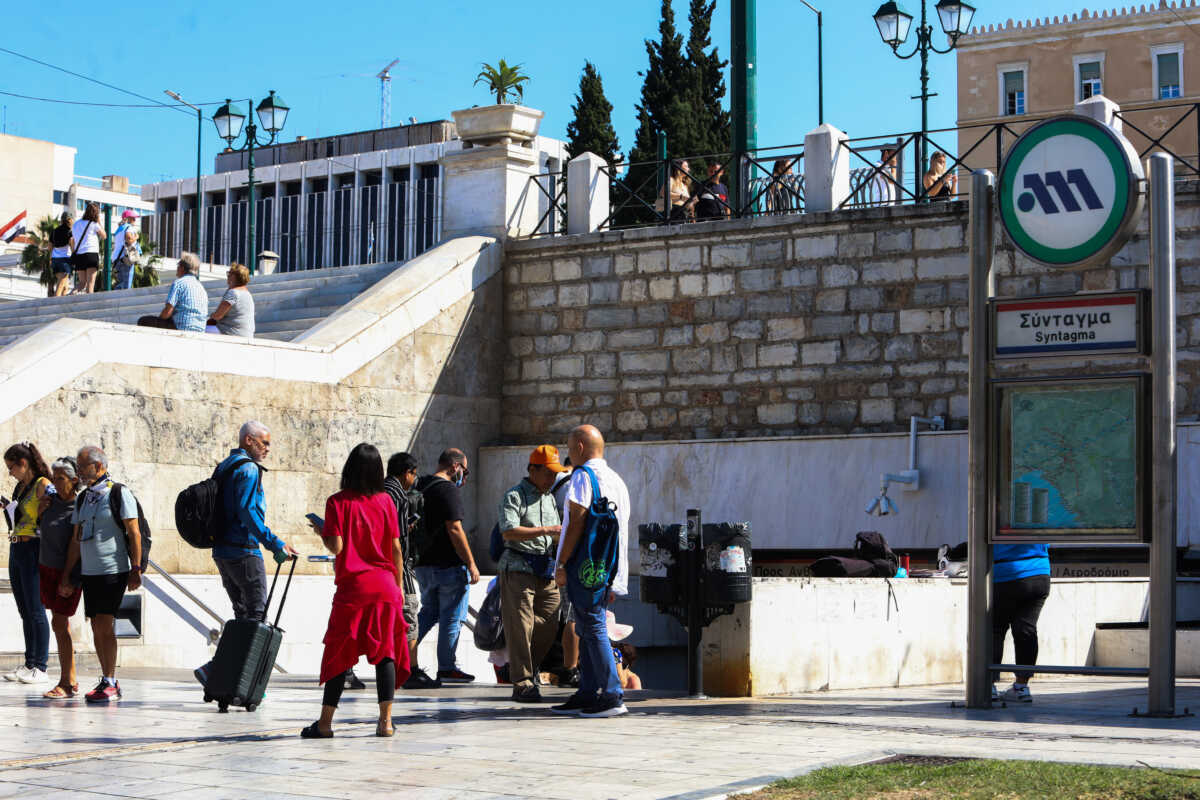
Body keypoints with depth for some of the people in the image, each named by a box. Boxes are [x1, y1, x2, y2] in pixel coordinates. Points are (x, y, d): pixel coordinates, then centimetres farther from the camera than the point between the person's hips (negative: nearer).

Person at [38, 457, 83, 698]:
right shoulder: (51, 498, 4)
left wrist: (72, 581, -20)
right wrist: (41, 509, 1)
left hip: (68, 572, -7)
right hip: (46, 568, 7)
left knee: (59, 624, -8)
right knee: (61, 624, 10)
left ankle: (65, 683, -3)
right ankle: (72, 680, 17)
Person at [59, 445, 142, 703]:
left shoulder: (119, 494, -5)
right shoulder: (82, 499, 15)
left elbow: (135, 534, -7)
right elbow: (76, 540, 17)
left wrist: (136, 570, -13)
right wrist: (66, 576, 13)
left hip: (114, 570, -7)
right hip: (89, 572, 7)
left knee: (105, 625, -12)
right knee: (96, 627, 6)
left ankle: (109, 683, -7)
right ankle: (108, 682, 13)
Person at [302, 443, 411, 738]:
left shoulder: (338, 502, -5)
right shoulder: (386, 501, 3)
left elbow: (336, 547, -12)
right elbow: (396, 548, 5)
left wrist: (321, 531, 9)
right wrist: (399, 586, 14)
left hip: (352, 587, -2)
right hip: (386, 585, 2)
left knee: (339, 654, 4)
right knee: (386, 652, 4)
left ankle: (325, 722, 7)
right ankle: (385, 721, 0)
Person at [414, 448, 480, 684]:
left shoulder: (420, 487, 12)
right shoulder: (449, 489, -15)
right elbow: (454, 528, -20)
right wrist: (471, 563, -17)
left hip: (424, 564, 8)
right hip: (450, 565, -8)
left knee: (429, 612, 21)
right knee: (451, 617, 1)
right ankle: (447, 668, 5)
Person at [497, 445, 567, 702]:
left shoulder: (550, 498, 21)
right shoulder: (514, 496, -4)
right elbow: (509, 531, -19)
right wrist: (545, 531, -22)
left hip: (545, 571, 7)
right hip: (519, 567, -7)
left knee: (548, 626, 3)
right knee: (520, 626, -8)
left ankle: (527, 671, 17)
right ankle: (522, 684, -6)